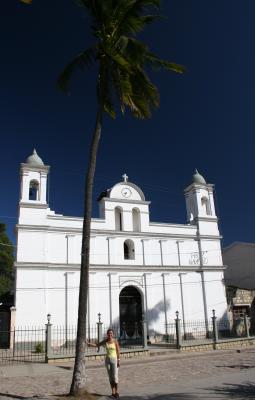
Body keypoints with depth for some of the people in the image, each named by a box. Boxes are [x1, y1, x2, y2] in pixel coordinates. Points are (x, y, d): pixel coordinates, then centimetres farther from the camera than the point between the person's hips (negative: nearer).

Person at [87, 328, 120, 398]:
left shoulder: (115, 341, -11)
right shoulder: (105, 341, -1)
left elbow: (118, 351, -9)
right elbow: (96, 345, 3)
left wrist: (118, 361, -12)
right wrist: (89, 343, -10)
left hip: (114, 359, -3)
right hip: (107, 360, 3)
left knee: (115, 377, -6)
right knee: (110, 377, 8)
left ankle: (116, 392, 11)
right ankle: (113, 392, 18)